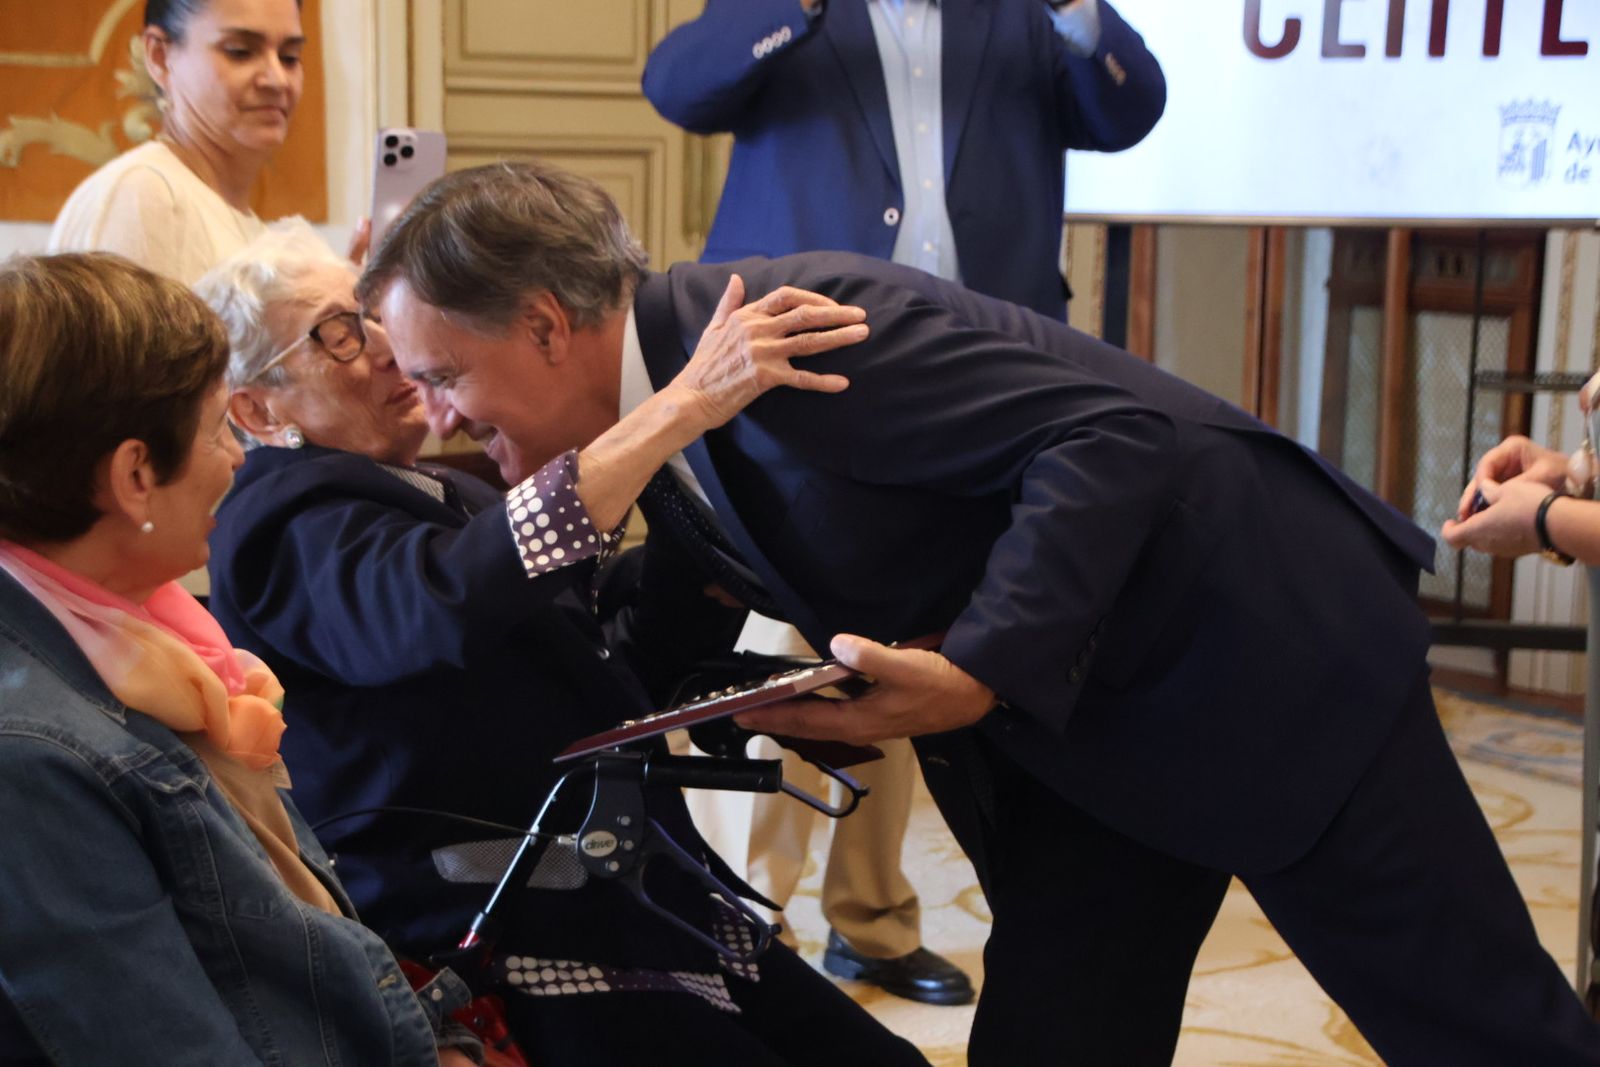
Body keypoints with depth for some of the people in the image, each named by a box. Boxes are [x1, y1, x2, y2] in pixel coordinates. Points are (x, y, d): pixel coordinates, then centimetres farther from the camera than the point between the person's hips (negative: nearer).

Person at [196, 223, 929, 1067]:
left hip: (652, 899, 8)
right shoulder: (283, 523, -11)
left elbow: (640, 659, 15)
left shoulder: (451, 497, 15)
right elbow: (450, 601, -34)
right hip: (517, 959, -8)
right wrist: (688, 402, -34)